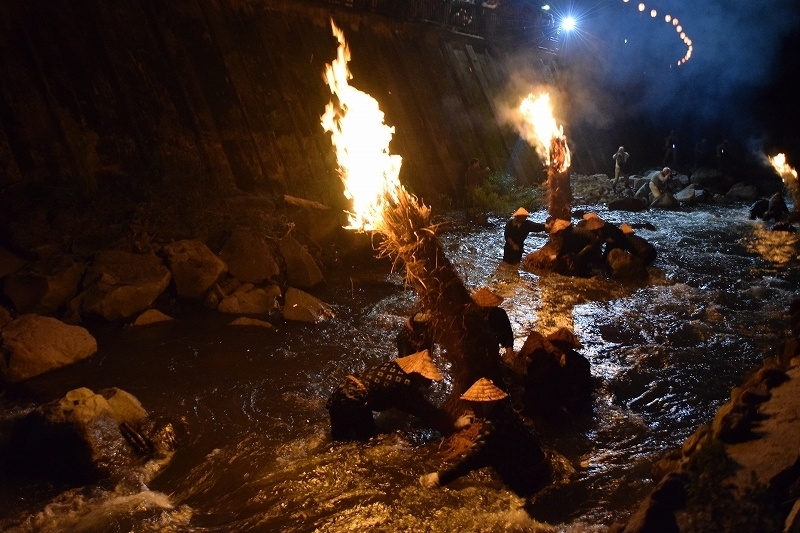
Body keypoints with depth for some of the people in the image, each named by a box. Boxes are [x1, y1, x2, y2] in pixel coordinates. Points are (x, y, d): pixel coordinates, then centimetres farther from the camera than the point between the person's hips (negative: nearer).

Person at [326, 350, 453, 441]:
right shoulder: (405, 384, -11)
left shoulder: (394, 367, 16)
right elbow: (425, 410, -4)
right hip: (353, 402, -8)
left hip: (343, 391, 8)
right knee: (365, 438, 8)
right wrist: (450, 425, 5)